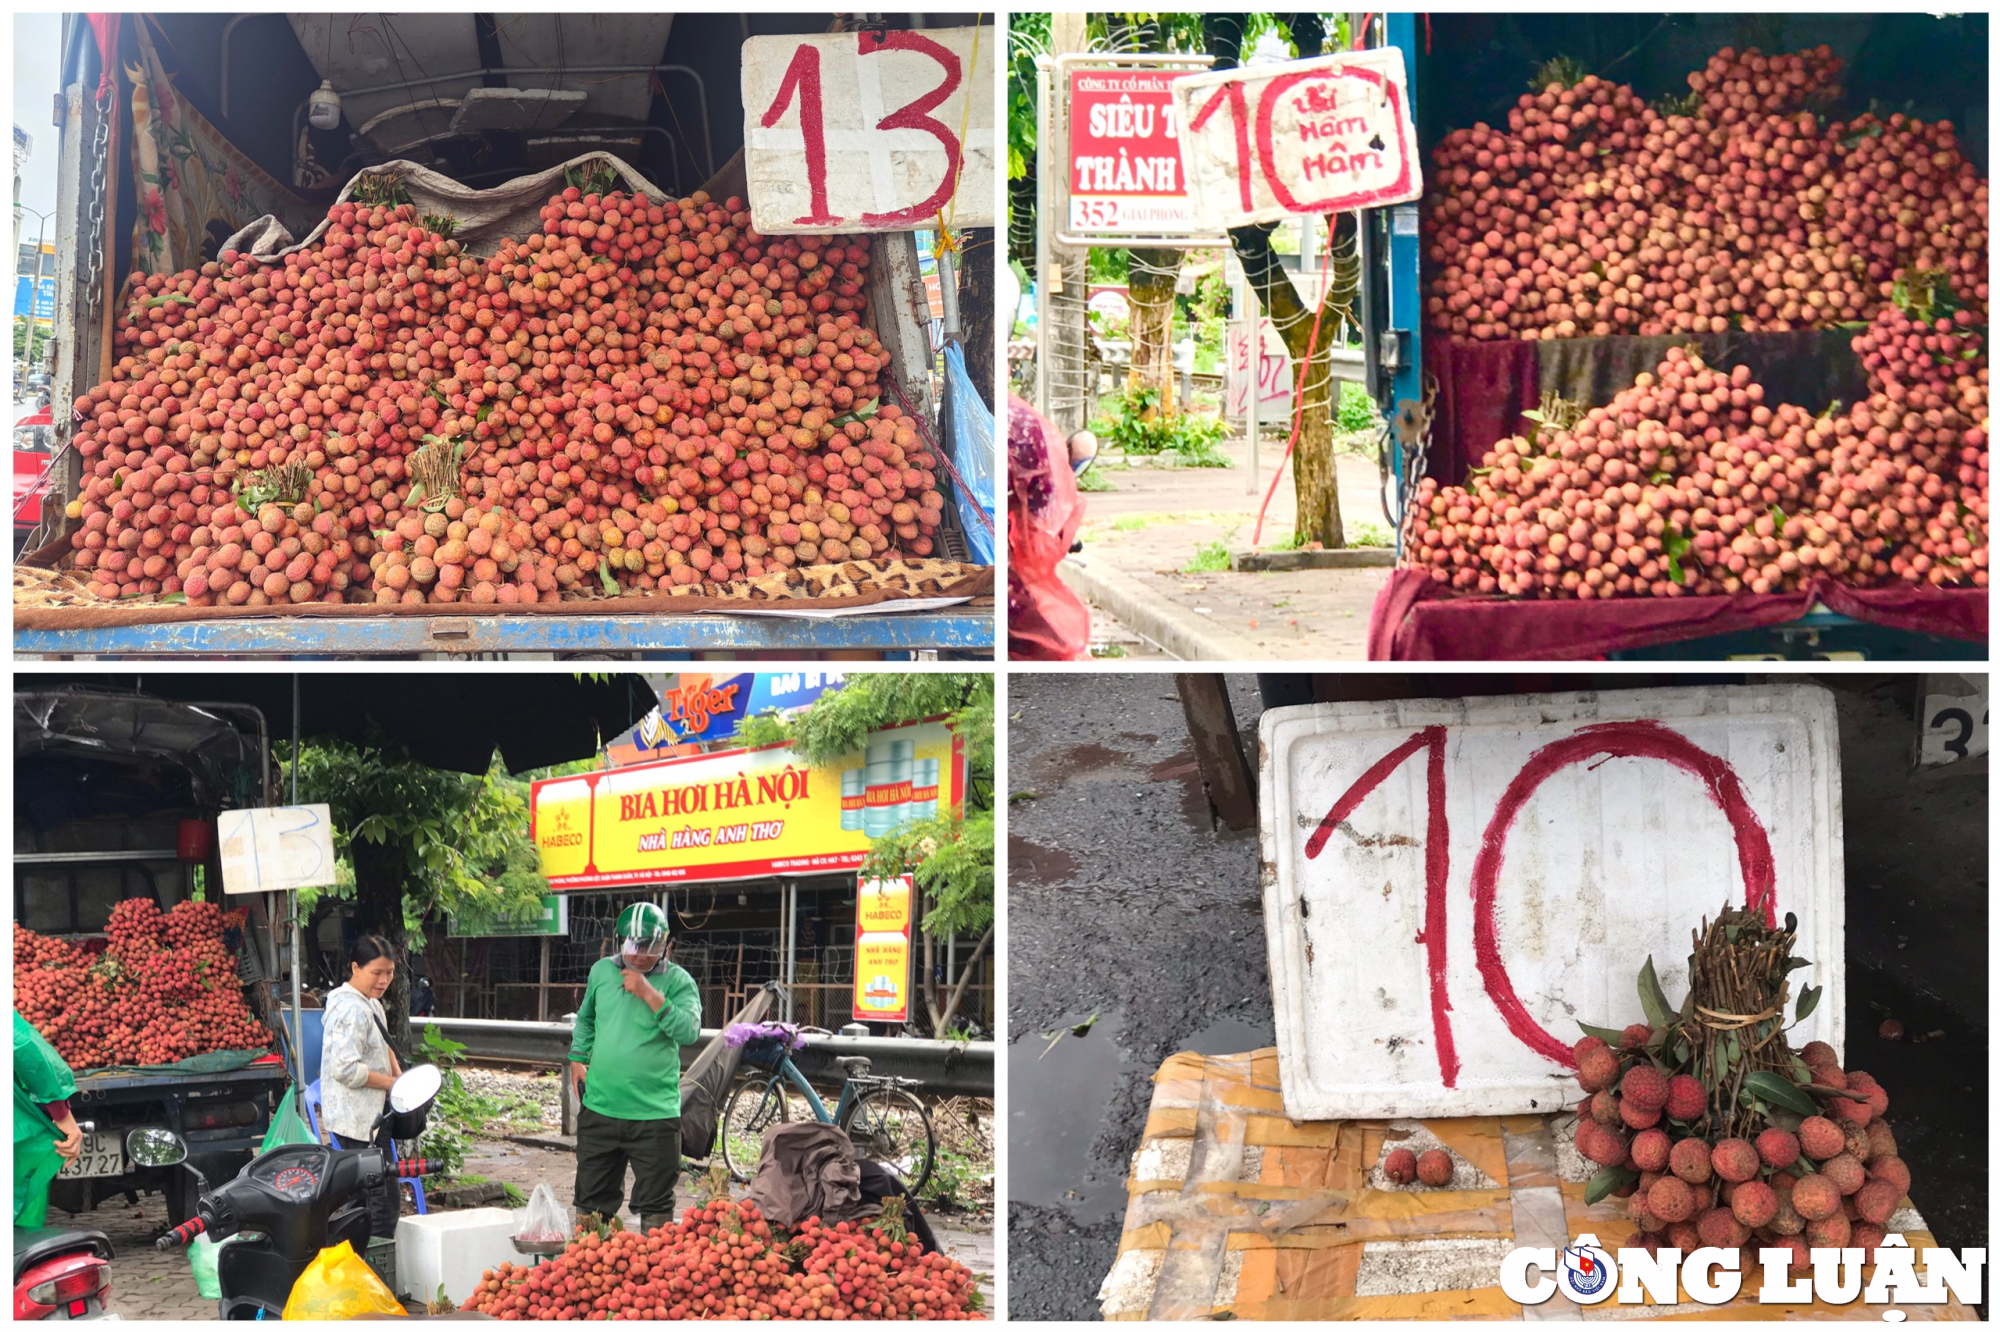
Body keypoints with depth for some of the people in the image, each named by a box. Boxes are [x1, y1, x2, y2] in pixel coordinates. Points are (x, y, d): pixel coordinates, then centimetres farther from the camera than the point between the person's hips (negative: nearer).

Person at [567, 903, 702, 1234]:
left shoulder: (677, 981, -6)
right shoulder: (602, 971, 6)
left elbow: (689, 1032, -20)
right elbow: (585, 1019, 23)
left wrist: (650, 994, -24)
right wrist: (577, 1058, 12)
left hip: (655, 1113, -4)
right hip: (599, 1106, 4)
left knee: (656, 1204, 4)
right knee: (592, 1198, 15)